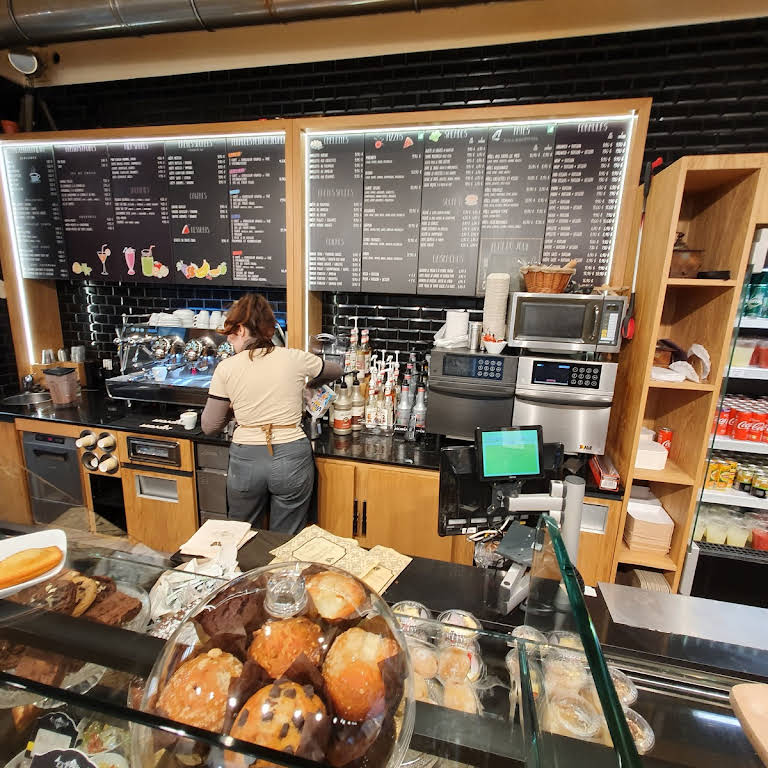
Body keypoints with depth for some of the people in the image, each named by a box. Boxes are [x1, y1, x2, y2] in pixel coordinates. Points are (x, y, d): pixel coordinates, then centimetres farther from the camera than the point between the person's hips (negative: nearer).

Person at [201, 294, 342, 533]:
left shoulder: (226, 368, -6)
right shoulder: (295, 358, -5)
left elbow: (209, 427, 1)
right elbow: (336, 371, 15)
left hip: (245, 461, 0)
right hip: (291, 458, 0)